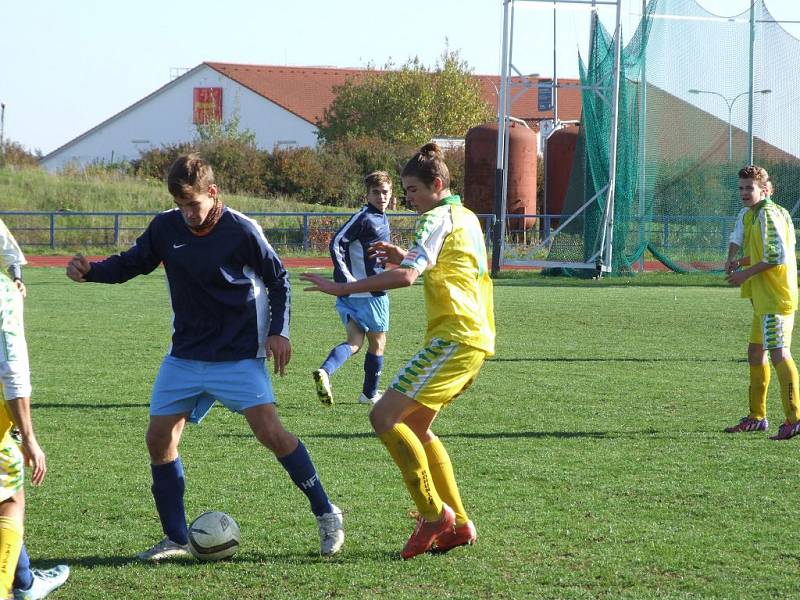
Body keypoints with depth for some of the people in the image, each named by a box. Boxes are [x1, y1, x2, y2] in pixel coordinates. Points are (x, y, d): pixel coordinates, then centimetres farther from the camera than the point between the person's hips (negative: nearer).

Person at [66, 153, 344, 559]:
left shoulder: (241, 231, -13)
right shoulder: (166, 227, -2)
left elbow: (278, 279, -2)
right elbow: (131, 263, 9)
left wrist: (278, 331, -10)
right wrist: (91, 271, -9)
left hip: (239, 354, -5)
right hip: (185, 355, 5)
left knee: (269, 430, -18)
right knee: (159, 439, 0)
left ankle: (326, 515, -3)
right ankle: (176, 539, 12)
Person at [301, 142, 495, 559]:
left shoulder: (438, 219, -9)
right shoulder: (466, 218, 20)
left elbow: (406, 276, -23)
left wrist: (343, 288, -20)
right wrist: (407, 257, 19)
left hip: (454, 337, -10)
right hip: (477, 339, 10)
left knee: (384, 416, -13)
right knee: (415, 427, 17)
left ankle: (434, 513, -12)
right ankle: (458, 524, 15)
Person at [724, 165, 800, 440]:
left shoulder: (768, 214, -14)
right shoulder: (749, 214, 16)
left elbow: (778, 256, -20)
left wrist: (746, 272, -13)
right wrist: (737, 261, 10)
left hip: (775, 297, -11)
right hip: (764, 298, 11)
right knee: (756, 353, 18)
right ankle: (757, 417, 29)